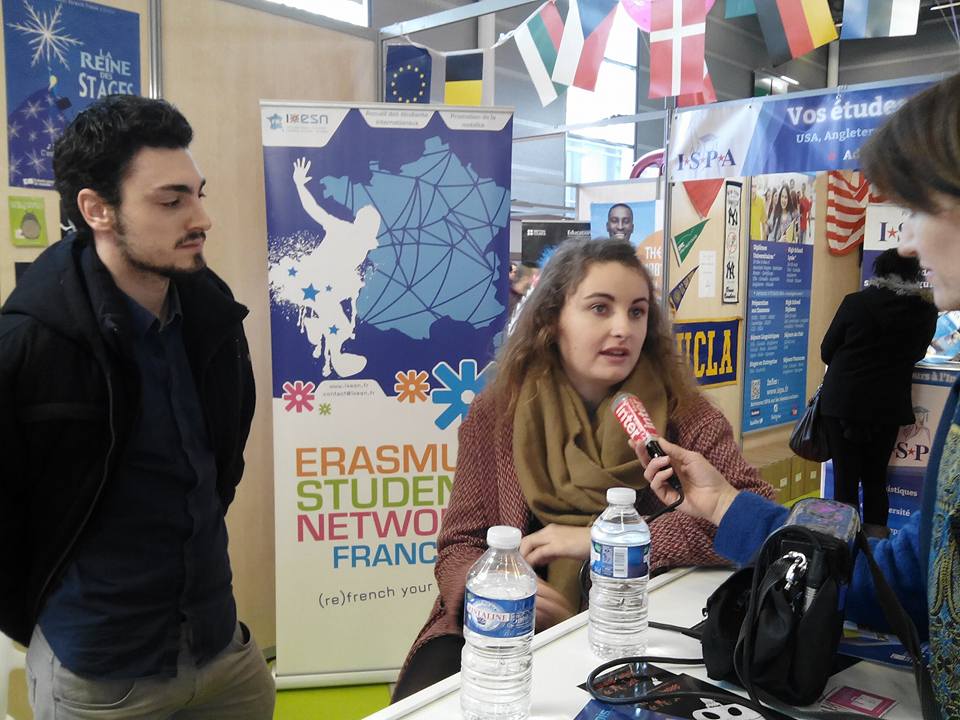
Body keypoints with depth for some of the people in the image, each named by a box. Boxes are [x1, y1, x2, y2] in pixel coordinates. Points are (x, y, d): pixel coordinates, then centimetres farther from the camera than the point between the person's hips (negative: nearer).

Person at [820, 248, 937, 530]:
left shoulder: (854, 302, -6)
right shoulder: (925, 312, 0)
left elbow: (827, 351, -1)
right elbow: (916, 353, 14)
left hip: (842, 401, -2)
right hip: (887, 406, 2)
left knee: (845, 478, 5)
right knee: (876, 479, 14)